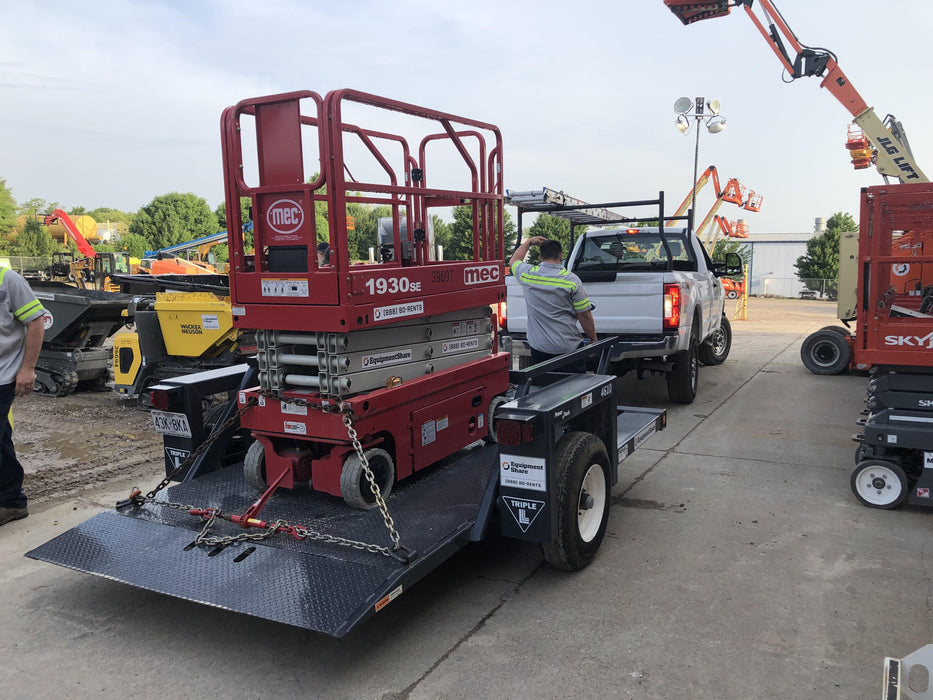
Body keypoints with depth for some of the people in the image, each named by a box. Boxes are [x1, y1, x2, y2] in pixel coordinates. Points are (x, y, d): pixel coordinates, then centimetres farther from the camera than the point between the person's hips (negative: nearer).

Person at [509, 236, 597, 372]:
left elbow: (513, 262, 23)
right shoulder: (572, 280, -9)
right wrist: (593, 340, 7)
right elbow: (584, 315, -5)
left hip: (538, 348, 3)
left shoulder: (528, 274, -2)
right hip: (568, 348, -3)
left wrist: (529, 242, 32)